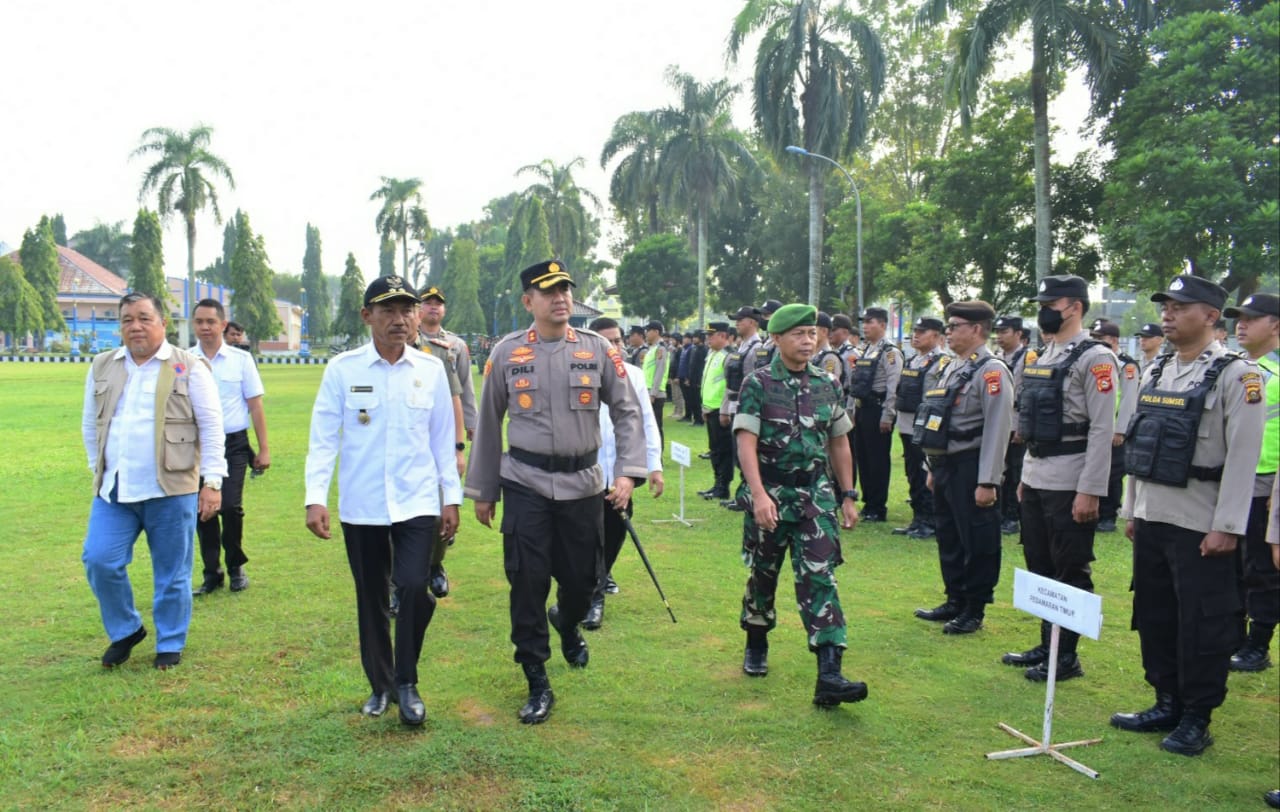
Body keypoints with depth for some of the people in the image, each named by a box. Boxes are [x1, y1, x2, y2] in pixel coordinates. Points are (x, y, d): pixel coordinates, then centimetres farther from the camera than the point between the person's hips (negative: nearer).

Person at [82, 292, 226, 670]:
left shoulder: (189, 368, -3)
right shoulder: (102, 367, 11)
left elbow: (211, 427, -4)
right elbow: (91, 425, 19)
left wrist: (212, 481, -9)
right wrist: (99, 470, 16)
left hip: (171, 490, -4)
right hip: (113, 490, 4)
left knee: (172, 573, 5)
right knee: (99, 562, -2)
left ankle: (170, 644, 22)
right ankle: (125, 630, 21)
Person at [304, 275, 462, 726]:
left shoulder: (431, 369, 1)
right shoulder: (342, 369, -3)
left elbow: (443, 437, 6)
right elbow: (324, 436, -3)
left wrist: (451, 496, 6)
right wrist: (316, 497, -10)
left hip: (417, 502, 0)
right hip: (360, 506, 0)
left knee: (414, 589, -13)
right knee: (371, 598, 11)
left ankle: (406, 683, 8)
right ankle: (380, 685, 29)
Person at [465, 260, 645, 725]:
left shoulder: (598, 350, 1)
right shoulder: (506, 353, 0)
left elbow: (627, 412, 2)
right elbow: (488, 423, 8)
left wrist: (628, 472, -11)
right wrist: (483, 490, 10)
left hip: (583, 484, 1)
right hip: (525, 484, -1)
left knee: (582, 579, 10)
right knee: (527, 582, -3)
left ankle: (567, 625, 46)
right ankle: (537, 685, 11)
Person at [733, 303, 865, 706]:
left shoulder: (827, 385, 6)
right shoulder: (757, 384, -7)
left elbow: (839, 444, 13)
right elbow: (746, 443, -15)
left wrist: (848, 497, 12)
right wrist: (759, 495, -25)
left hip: (815, 495, 2)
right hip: (769, 494, -2)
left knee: (820, 578, -7)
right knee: (763, 574, 13)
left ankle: (829, 676, -11)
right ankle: (756, 646, 38)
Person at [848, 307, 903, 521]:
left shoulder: (890, 352, -11)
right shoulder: (865, 351, 16)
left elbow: (893, 387, -16)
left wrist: (887, 417, -18)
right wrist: (855, 411, 16)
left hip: (877, 410, -9)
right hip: (861, 410, 9)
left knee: (878, 461, -1)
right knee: (862, 458, 13)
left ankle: (878, 508, 7)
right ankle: (868, 504, 24)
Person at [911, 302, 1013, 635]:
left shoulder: (992, 371, -14)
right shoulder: (951, 368, 15)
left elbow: (997, 429, -19)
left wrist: (987, 482, -21)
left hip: (970, 470, -9)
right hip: (946, 467, 9)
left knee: (977, 544, 2)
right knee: (949, 540, 17)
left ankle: (974, 612, 12)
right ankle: (955, 602, 30)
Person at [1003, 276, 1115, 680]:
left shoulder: (1094, 358, -13)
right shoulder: (1042, 356, 13)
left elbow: (1103, 430, -18)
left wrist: (1089, 492, -20)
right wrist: (1025, 477, 17)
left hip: (1070, 484, -9)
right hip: (1035, 479, 9)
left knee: (1071, 572, 2)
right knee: (1040, 567, 16)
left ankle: (1067, 656, 13)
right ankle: (1047, 645, 28)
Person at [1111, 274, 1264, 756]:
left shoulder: (1236, 375, -10)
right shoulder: (1155, 373, 11)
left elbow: (1243, 457, -15)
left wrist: (1227, 527, -18)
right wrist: (1131, 511, 15)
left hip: (1200, 527, -7)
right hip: (1151, 519, 7)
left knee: (1202, 626, 3)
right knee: (1153, 617, 14)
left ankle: (1196, 720, 16)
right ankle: (1167, 705, 28)